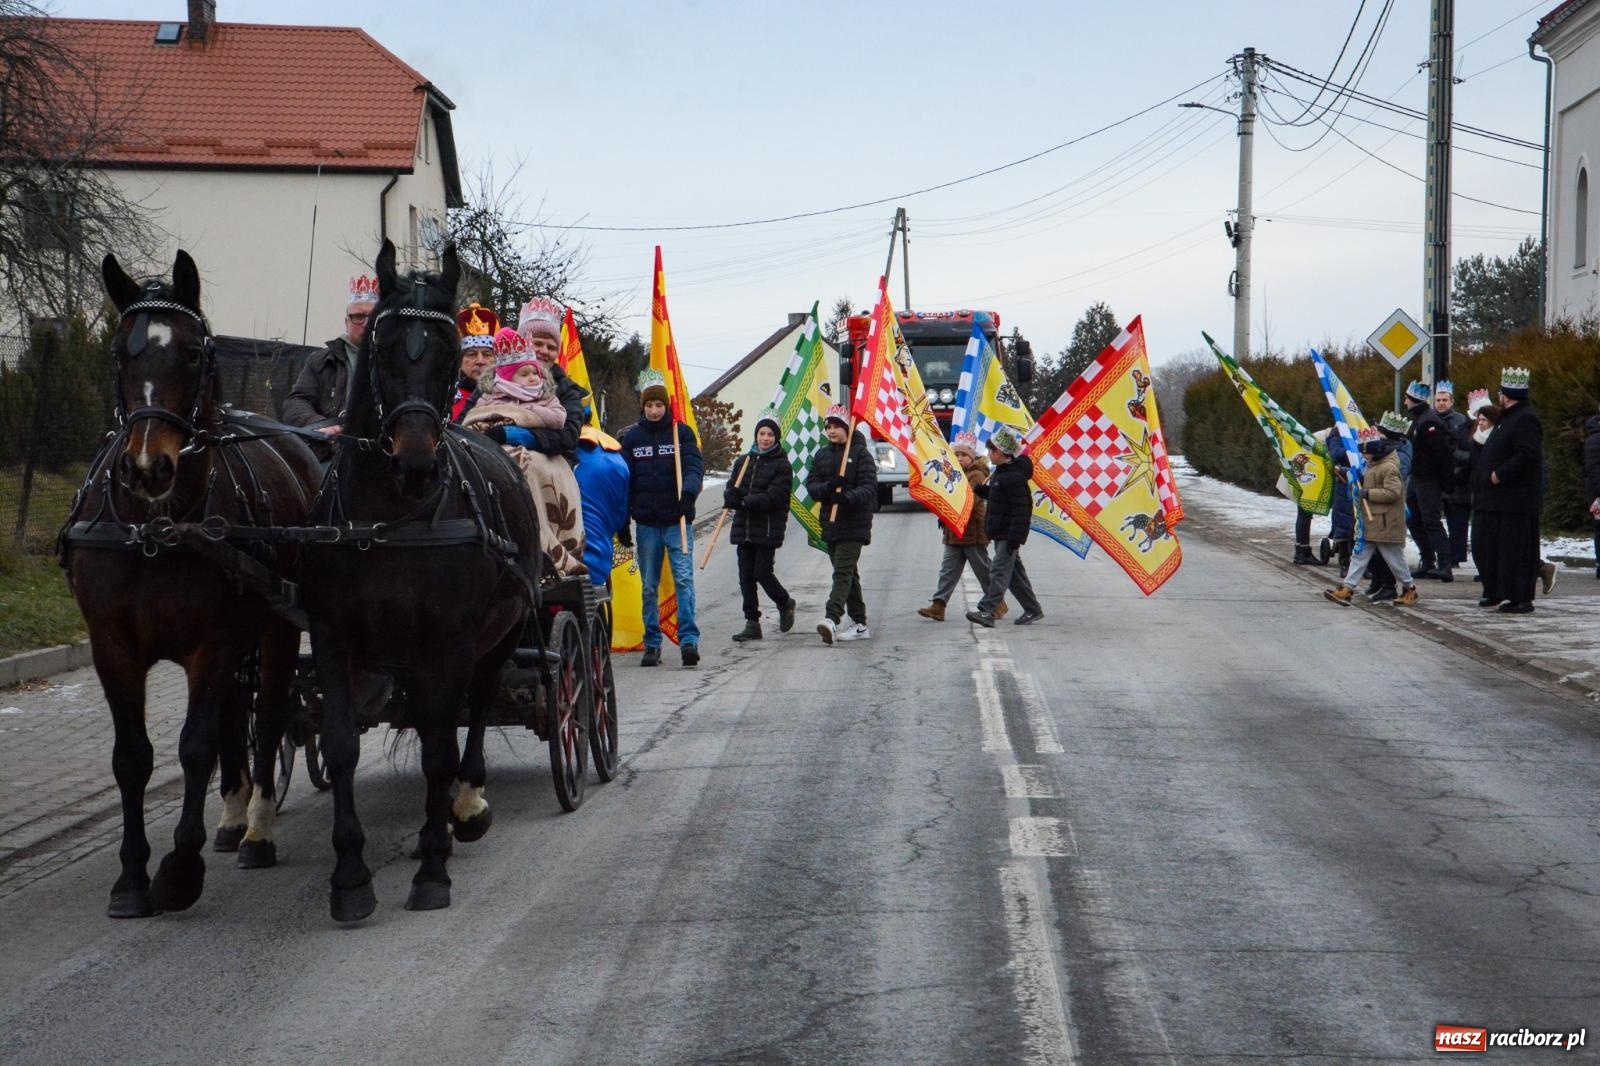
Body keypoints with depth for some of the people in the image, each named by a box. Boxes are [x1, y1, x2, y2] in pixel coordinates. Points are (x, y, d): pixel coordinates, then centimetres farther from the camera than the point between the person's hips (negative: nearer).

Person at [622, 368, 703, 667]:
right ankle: (652, 645, 12)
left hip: (677, 520, -2)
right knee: (649, 586, 6)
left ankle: (689, 639, -15)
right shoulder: (632, 437, 8)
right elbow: (626, 481, 10)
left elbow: (694, 465, -10)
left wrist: (689, 490, -30)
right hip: (646, 523, 2)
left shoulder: (682, 432, 3)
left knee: (684, 578, -13)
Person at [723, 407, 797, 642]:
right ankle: (752, 623, 9)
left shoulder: (782, 465, -3)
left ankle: (785, 603, 21)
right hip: (744, 528, 5)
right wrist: (731, 497, -15)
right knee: (746, 576, 3)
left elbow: (775, 496, -13)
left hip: (768, 528, -5)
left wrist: (744, 501, -20)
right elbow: (731, 489, 10)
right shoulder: (744, 461, 14)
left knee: (762, 573, -8)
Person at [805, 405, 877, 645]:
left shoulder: (860, 453, -5)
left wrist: (849, 497, -30)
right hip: (830, 523, 7)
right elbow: (811, 485, 5)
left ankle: (832, 619, -30)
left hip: (854, 524, -7)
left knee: (843, 571, -17)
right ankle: (859, 624, 20)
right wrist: (828, 487, -16)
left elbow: (869, 487, -12)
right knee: (847, 573, 13)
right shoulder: (821, 455, 13)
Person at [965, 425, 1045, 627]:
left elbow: (1021, 510, -22)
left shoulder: (1014, 477, -18)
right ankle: (1033, 609, 24)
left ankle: (986, 611, -21)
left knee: (999, 571, -14)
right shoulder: (1001, 473, 14)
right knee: (1014, 573, 15)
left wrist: (1014, 537, -25)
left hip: (1009, 533, -10)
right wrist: (978, 489, 13)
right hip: (1001, 533, 10)